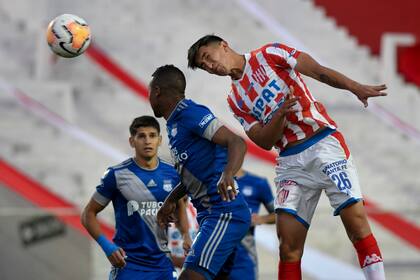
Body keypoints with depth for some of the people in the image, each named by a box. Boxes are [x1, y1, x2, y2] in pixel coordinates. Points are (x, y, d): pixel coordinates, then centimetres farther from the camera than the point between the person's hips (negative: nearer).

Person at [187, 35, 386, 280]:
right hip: (290, 161, 4)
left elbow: (320, 72, -2)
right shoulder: (236, 101, 16)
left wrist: (355, 87, -18)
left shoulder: (268, 55, 5)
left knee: (357, 223, -14)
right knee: (288, 246, -5)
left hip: (324, 143, -4)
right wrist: (281, 113, -14)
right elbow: (265, 142, 5)